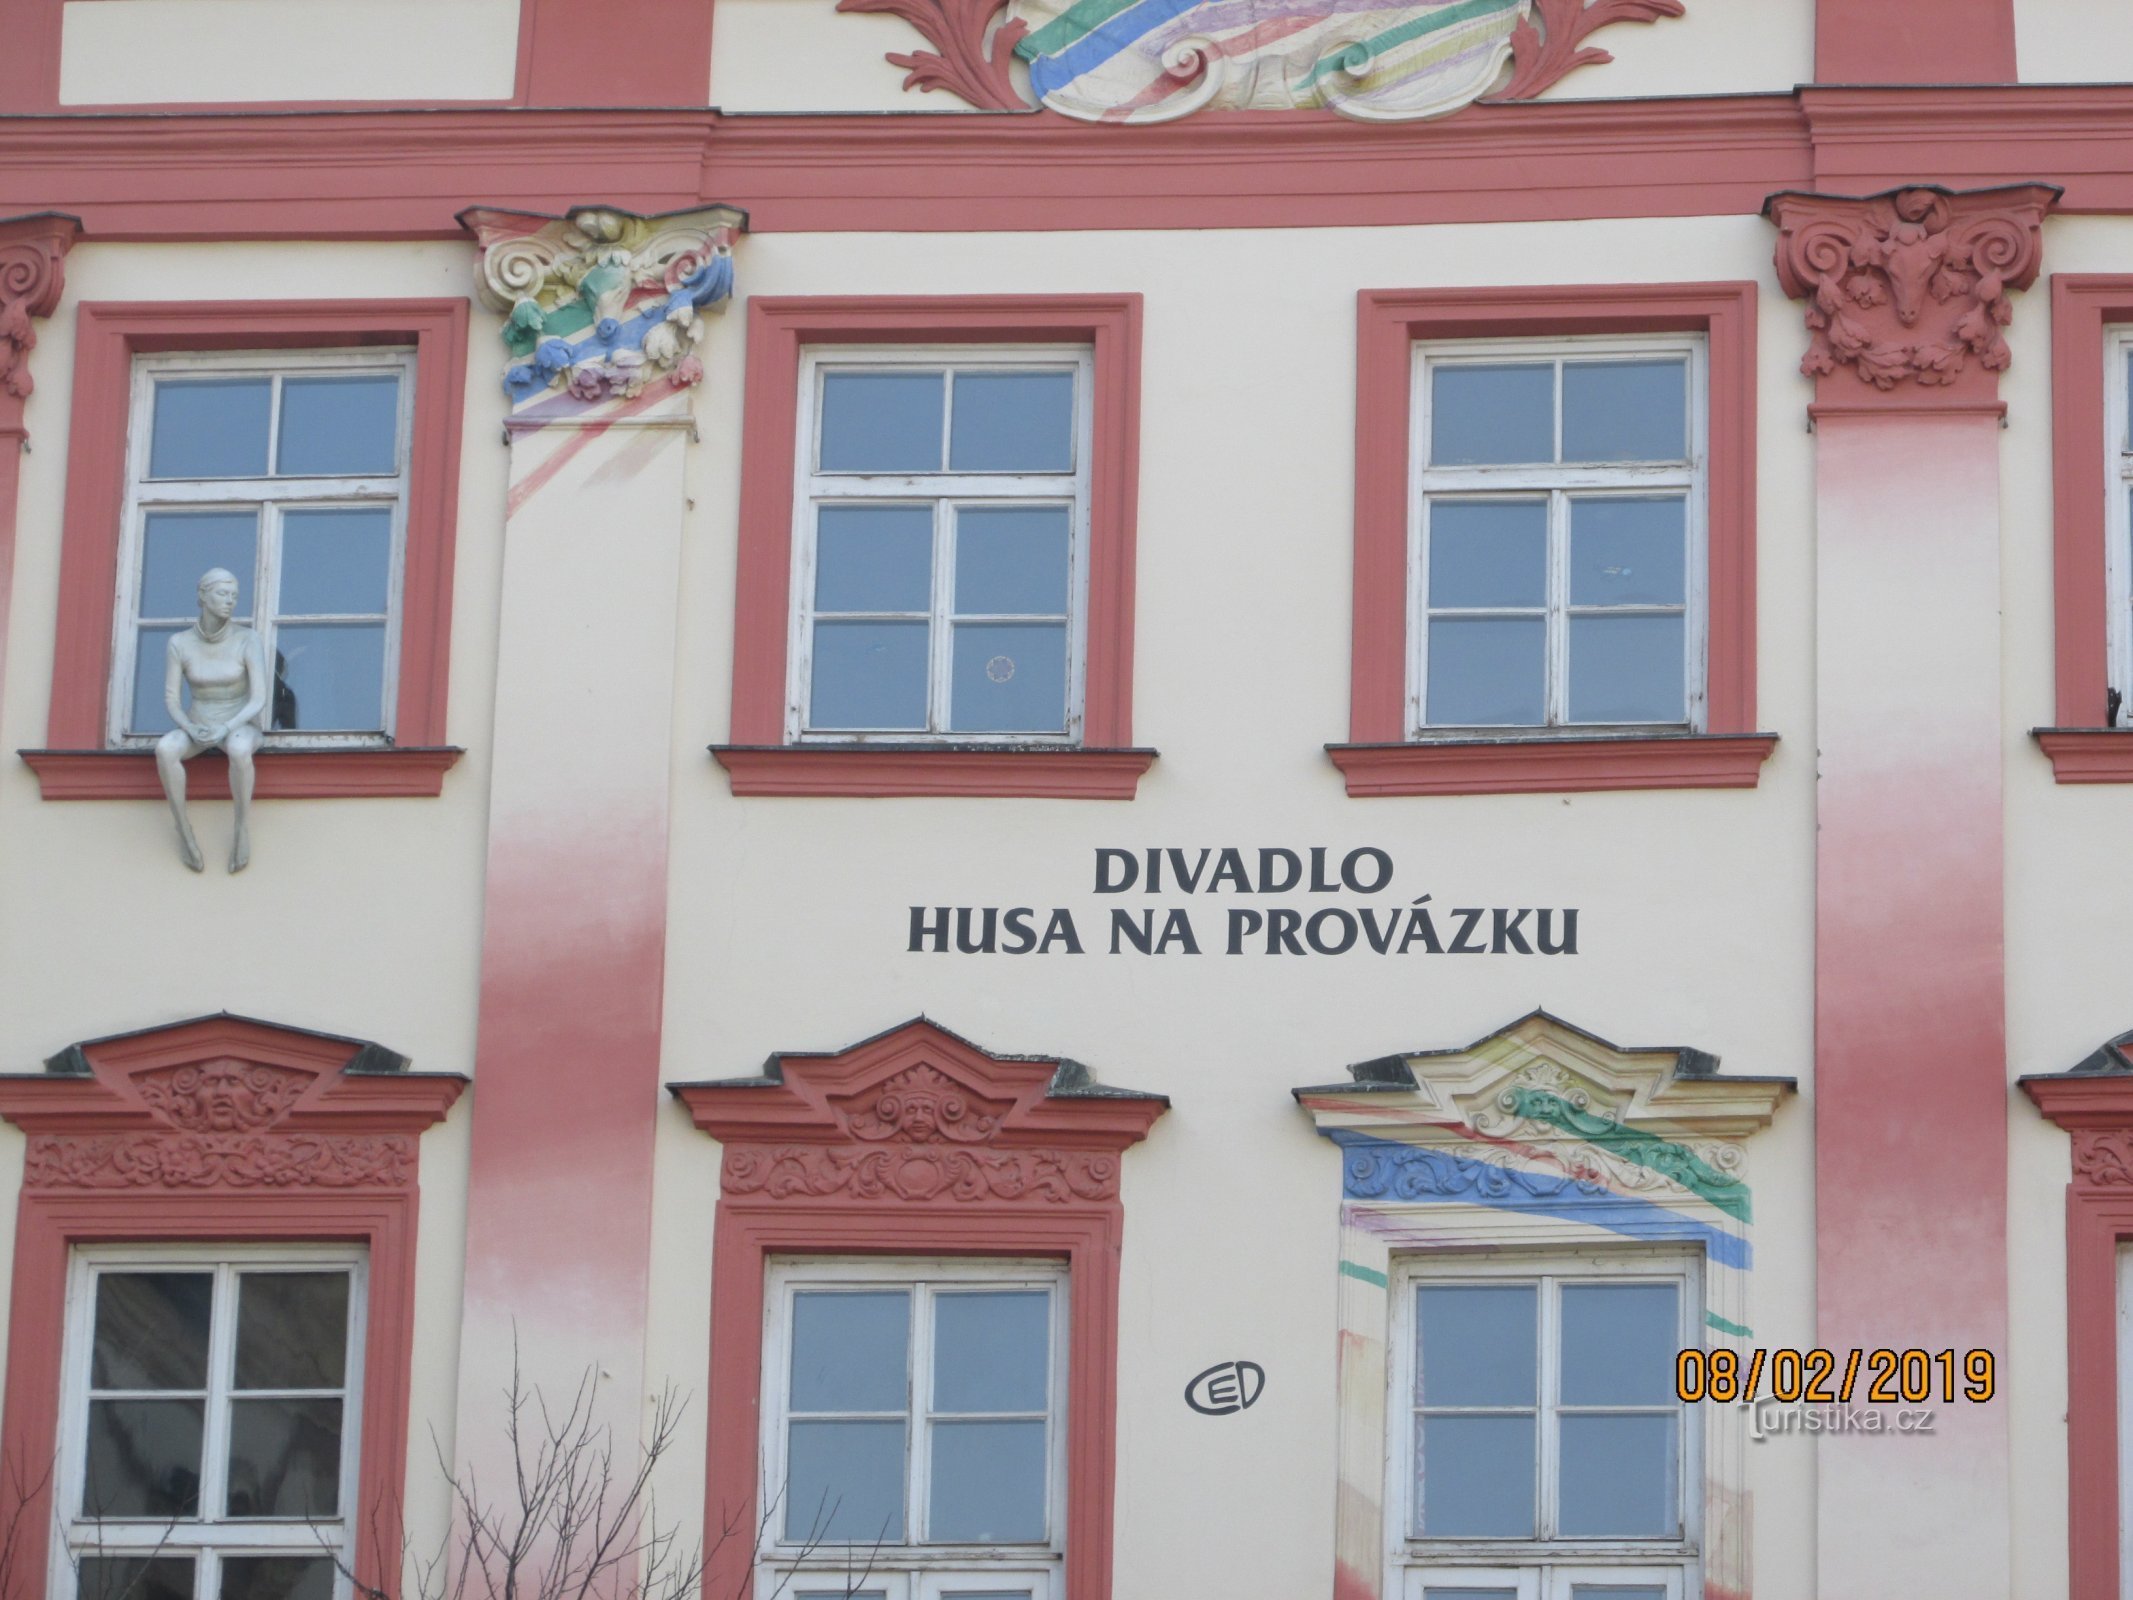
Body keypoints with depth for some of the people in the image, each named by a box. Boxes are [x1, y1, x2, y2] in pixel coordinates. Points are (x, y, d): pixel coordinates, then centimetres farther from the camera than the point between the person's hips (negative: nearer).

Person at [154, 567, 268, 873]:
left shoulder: (248, 640, -13)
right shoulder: (179, 643, -6)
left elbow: (259, 700, -16)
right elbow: (171, 700, -5)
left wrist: (225, 729, -31)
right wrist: (192, 729, -26)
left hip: (240, 728, -2)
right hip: (197, 729, 2)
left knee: (238, 751, -41)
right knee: (165, 749, -34)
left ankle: (242, 828, -24)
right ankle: (183, 828, -21)